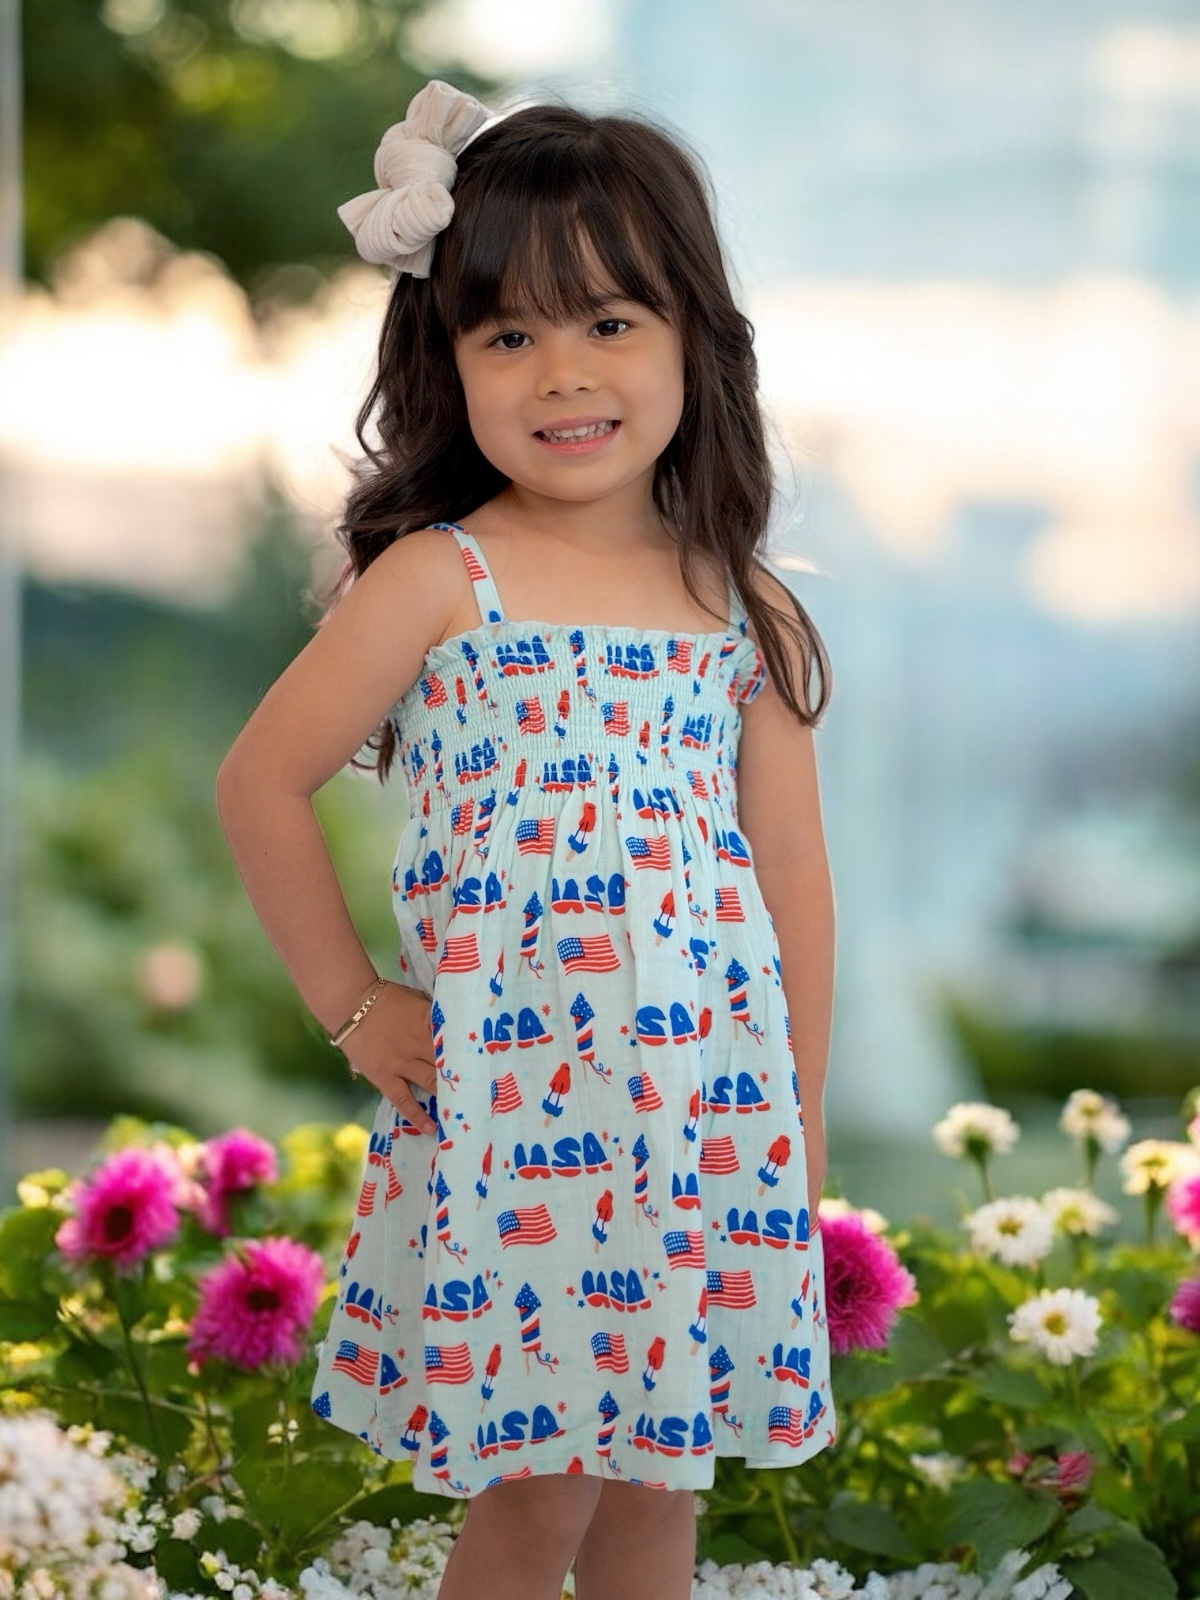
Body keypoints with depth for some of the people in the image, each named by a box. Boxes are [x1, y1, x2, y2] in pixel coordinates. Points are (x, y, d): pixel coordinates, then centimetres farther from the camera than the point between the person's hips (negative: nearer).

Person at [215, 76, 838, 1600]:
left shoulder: (749, 613, 3)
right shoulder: (439, 582, -6)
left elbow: (793, 884, 7)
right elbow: (260, 783, -1)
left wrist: (801, 1139, 8)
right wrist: (352, 1006, 0)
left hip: (711, 1115, 3)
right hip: (506, 1112, -3)